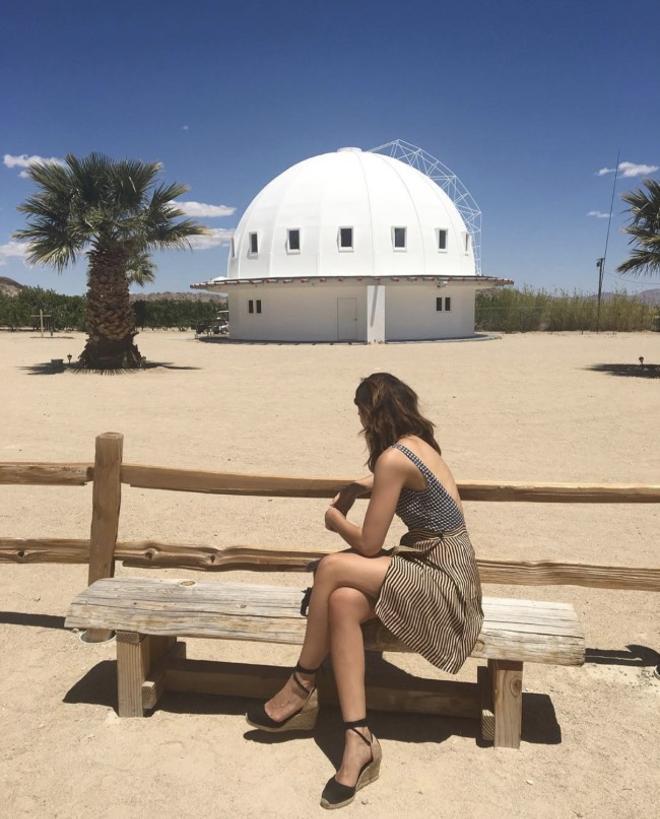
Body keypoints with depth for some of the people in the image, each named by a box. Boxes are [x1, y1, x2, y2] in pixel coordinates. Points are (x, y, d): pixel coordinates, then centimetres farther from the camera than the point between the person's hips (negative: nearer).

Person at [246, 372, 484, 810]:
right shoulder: (418, 444, 10)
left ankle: (302, 687, -2)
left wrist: (335, 520, 4)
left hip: (445, 581, -9)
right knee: (344, 601, -14)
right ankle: (359, 740, -16)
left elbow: (368, 544, -15)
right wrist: (360, 486, 23)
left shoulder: (393, 458, -18)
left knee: (332, 568, -21)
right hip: (438, 570, 9)